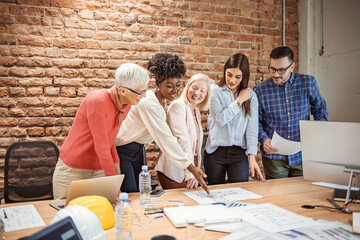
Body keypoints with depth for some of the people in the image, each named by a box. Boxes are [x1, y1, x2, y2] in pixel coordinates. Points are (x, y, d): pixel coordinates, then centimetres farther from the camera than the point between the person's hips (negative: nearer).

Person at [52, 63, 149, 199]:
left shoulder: (126, 105, -2)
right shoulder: (97, 100, -24)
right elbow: (101, 147, -26)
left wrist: (115, 162, 1)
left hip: (99, 169, 6)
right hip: (73, 169, -6)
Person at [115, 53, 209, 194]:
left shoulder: (163, 101, 1)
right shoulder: (148, 104, -27)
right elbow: (165, 139, -30)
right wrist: (192, 168, -31)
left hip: (138, 149, 8)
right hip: (122, 150, -8)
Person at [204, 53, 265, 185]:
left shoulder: (251, 95, 5)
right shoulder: (215, 91, 0)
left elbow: (252, 127, -2)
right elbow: (220, 119, -12)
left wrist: (252, 157, -11)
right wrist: (239, 101, -7)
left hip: (239, 153, 1)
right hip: (215, 151, -1)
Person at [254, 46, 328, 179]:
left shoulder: (308, 83, 1)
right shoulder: (260, 90, -4)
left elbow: (320, 108, 13)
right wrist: (263, 139, -16)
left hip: (302, 155, 2)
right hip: (274, 156, -1)